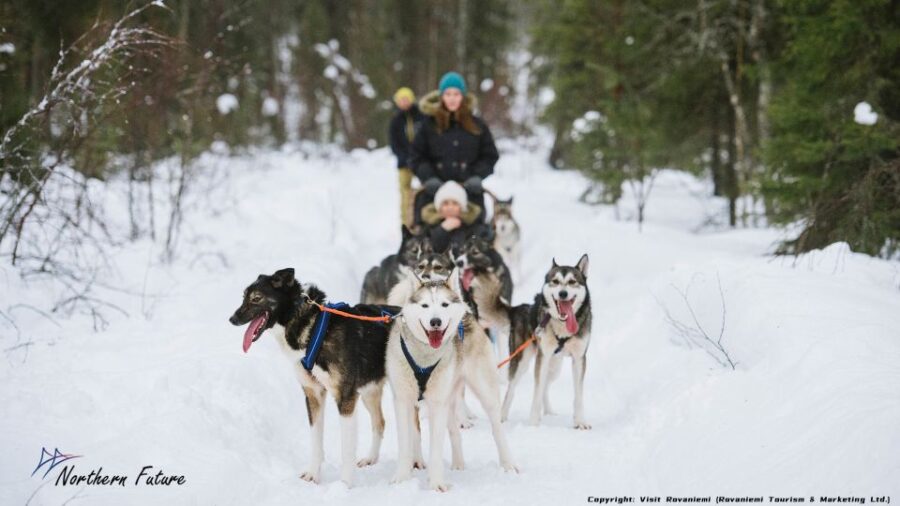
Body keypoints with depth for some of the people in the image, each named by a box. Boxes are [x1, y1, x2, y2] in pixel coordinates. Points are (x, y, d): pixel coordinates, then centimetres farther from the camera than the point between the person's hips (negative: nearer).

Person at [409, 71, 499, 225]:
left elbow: (489, 156, 13)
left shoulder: (477, 126, 10)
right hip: (434, 192, -1)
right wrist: (429, 178, -7)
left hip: (470, 192, 1)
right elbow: (416, 156, 8)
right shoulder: (429, 124, 7)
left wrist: (478, 177, -4)